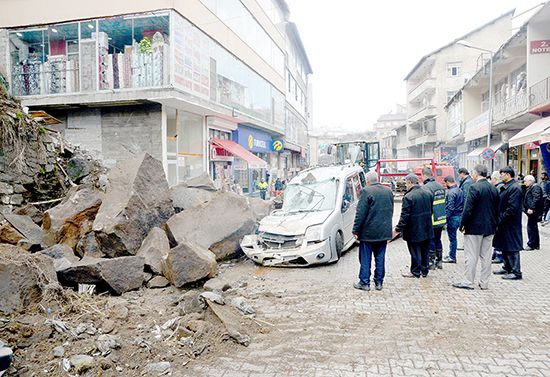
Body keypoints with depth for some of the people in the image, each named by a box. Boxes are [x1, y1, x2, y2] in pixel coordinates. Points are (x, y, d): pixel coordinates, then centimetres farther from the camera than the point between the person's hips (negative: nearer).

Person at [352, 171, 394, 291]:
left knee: (365, 259, 4)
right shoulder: (388, 191, 8)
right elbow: (391, 211, 15)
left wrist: (356, 230, -10)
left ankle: (364, 282, 10)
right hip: (384, 232, 6)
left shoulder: (366, 191, -15)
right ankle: (379, 282, 19)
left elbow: (360, 213, -16)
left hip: (368, 232, -6)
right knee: (380, 258, 13)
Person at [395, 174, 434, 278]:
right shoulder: (427, 194, 5)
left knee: (415, 251, 4)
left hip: (414, 230, -7)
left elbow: (405, 216, -20)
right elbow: (431, 210, 15)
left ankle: (415, 272, 13)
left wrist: (398, 228, -13)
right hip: (427, 229, 8)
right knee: (424, 251, 17)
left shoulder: (408, 197, -20)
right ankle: (424, 270, 27)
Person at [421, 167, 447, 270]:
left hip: (432, 220, -8)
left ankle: (431, 262, 11)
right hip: (441, 219, 8)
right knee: (438, 239, 18)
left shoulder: (426, 188, -20)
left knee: (430, 241, 4)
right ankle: (439, 261, 25)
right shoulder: (440, 186, 7)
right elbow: (443, 201, 14)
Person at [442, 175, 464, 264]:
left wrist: (446, 218, -16)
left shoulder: (451, 192, -18)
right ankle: (451, 255, 26)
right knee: (453, 237, 17)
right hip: (459, 215, 9)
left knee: (452, 238, 1)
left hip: (453, 217, -9)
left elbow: (450, 208, -21)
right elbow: (462, 204, 15)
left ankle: (452, 257, 9)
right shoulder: (459, 190, 10)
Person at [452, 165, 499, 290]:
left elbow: (468, 208, -17)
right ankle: (484, 283, 18)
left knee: (471, 256, 0)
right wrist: (494, 224, 20)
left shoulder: (474, 187, -15)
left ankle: (468, 282, 7)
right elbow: (497, 209, 12)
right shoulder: (494, 189, 7)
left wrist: (462, 224, -8)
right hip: (489, 228, 7)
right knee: (486, 256, 11)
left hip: (475, 227, -7)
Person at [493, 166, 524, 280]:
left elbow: (512, 208, -23)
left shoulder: (515, 188, -18)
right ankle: (507, 267, 30)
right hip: (503, 223, 10)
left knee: (512, 248, -3)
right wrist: (498, 220, 10)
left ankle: (516, 272, 6)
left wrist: (500, 220, -19)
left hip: (510, 224, -10)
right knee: (504, 247, 18)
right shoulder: (505, 187, 12)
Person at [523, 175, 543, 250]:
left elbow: (536, 199, -24)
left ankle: (531, 245, -5)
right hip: (532, 211, 11)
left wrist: (531, 208, -28)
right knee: (534, 228, 15)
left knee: (531, 228, -8)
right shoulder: (530, 188, 20)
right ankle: (536, 245, 23)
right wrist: (526, 208, 21)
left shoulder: (535, 187, -12)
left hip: (533, 211, -11)